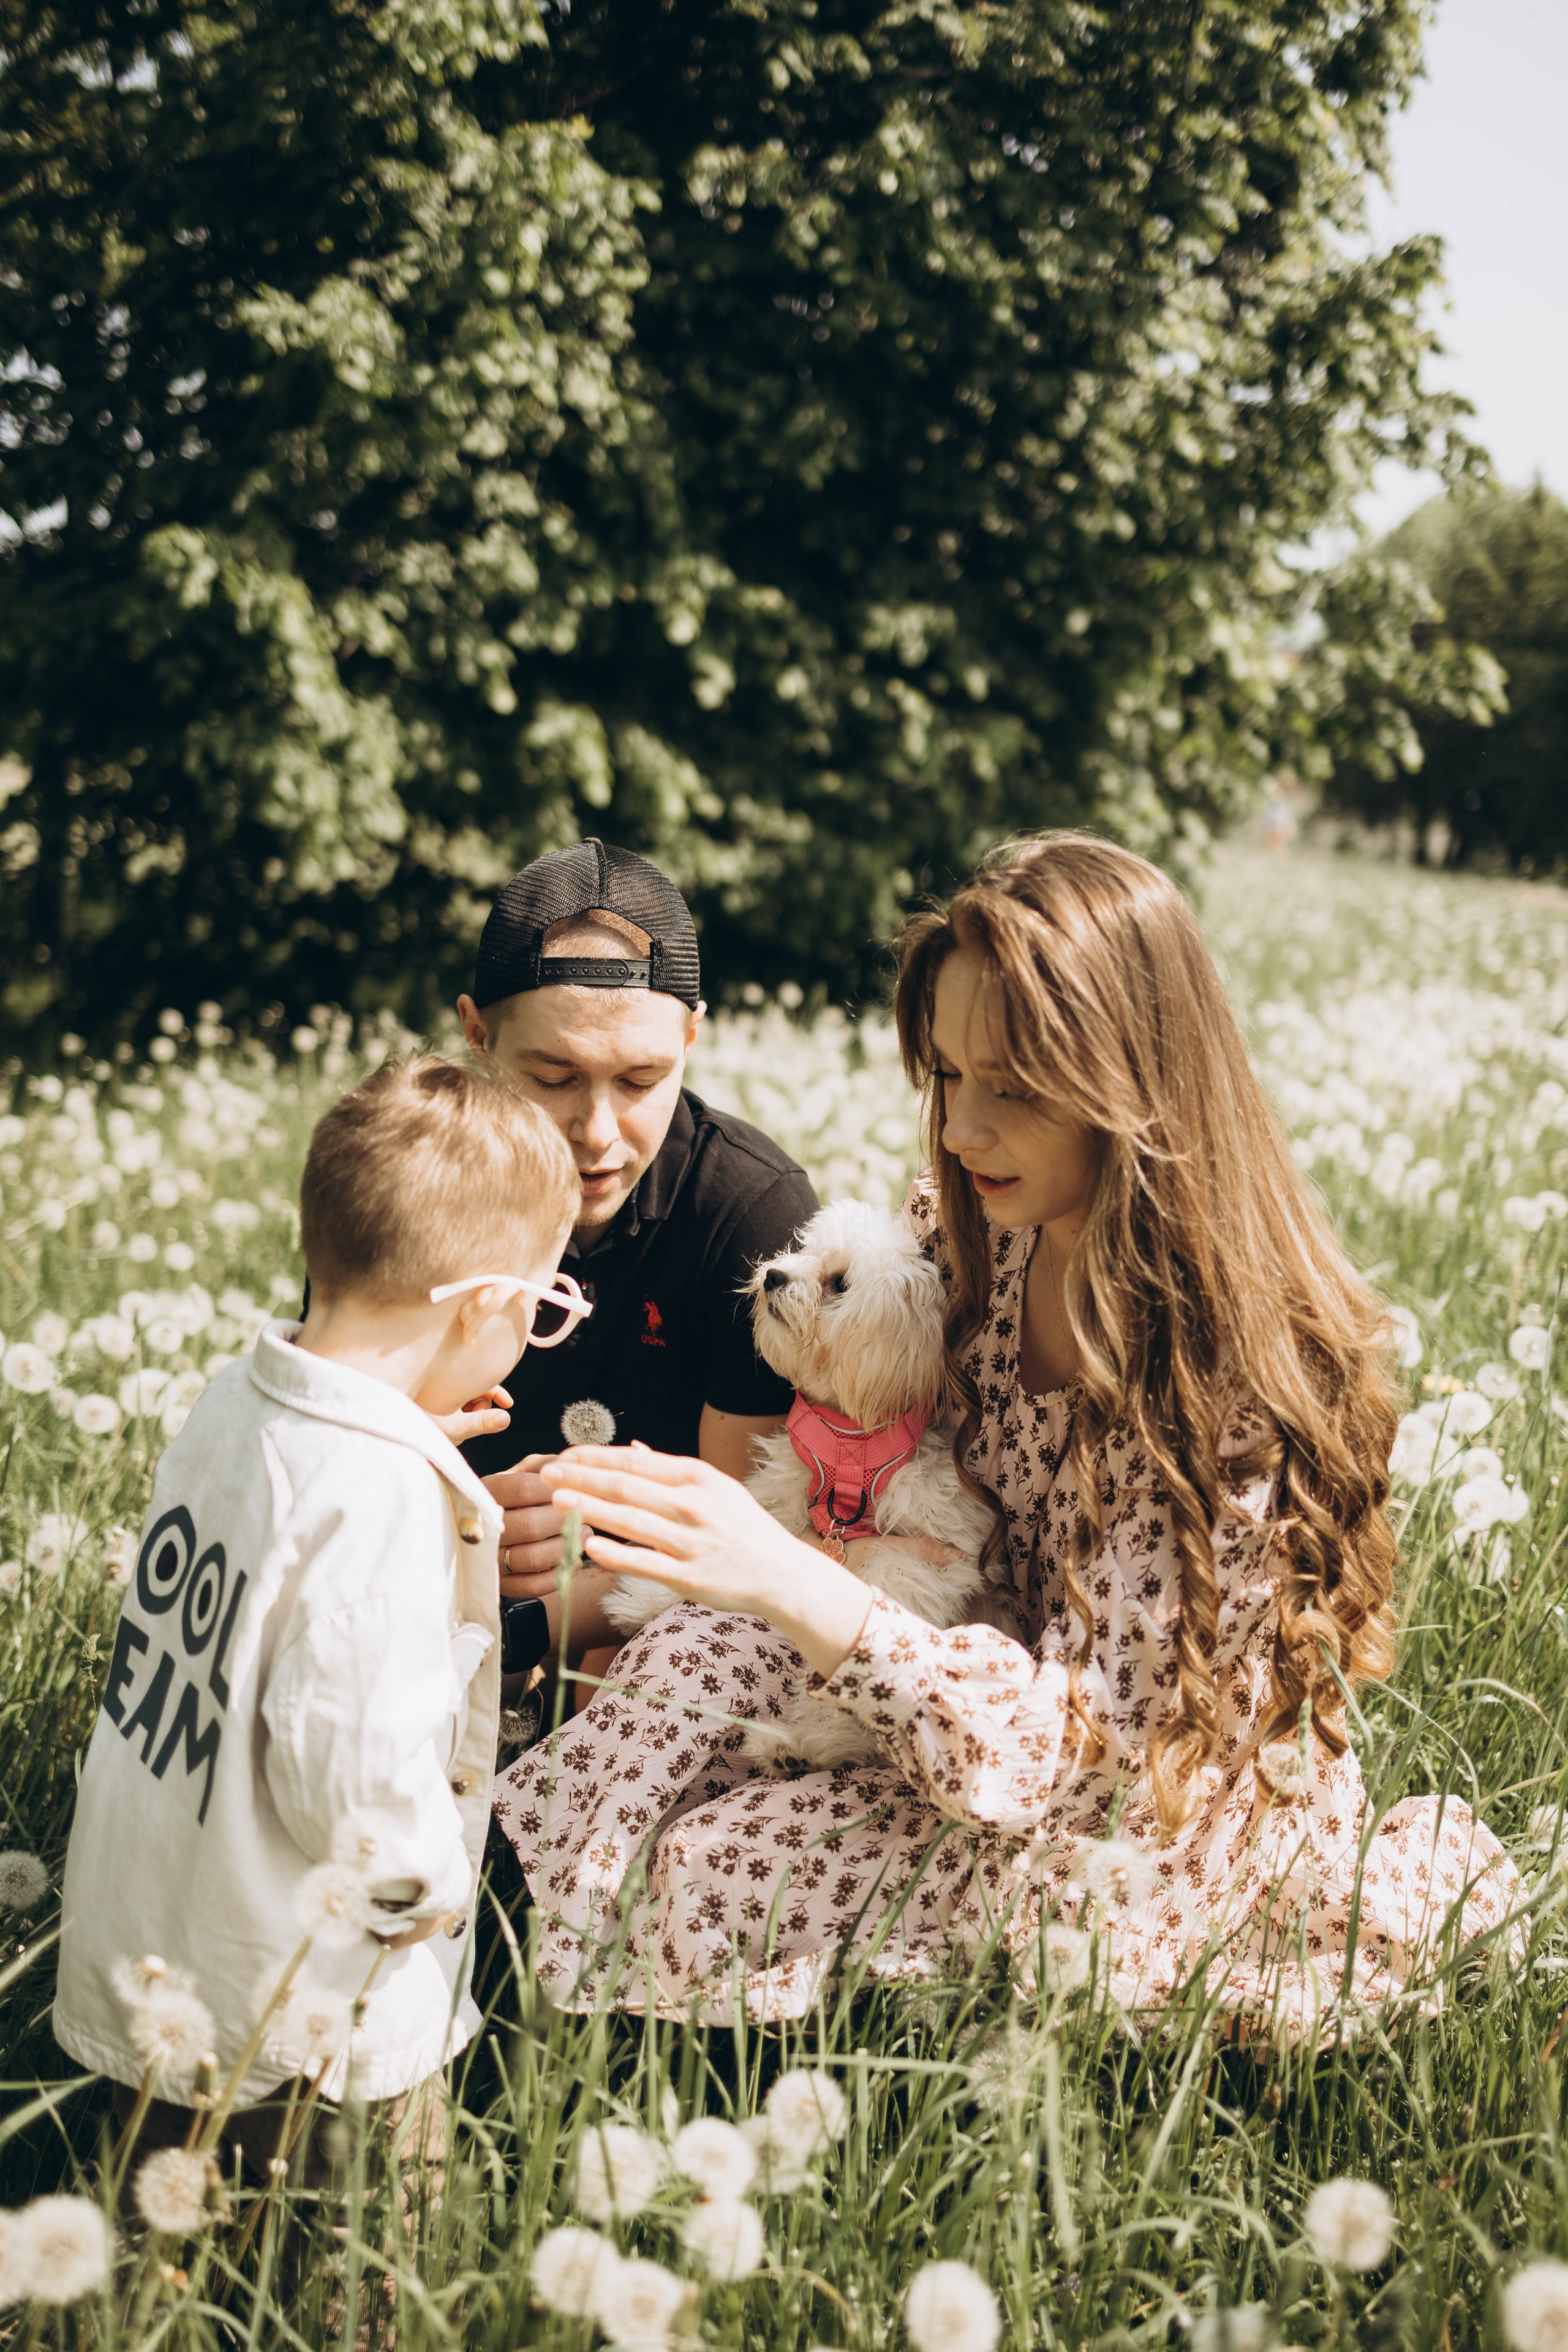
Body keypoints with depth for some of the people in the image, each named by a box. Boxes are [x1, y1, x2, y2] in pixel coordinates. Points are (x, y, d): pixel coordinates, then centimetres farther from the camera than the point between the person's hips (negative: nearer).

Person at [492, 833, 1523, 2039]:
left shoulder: (1230, 1369, -29)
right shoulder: (970, 1229, -8)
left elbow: (1061, 1741, -32)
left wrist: (788, 1580, -45)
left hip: (1181, 1813, -6)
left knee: (708, 1891, -20)